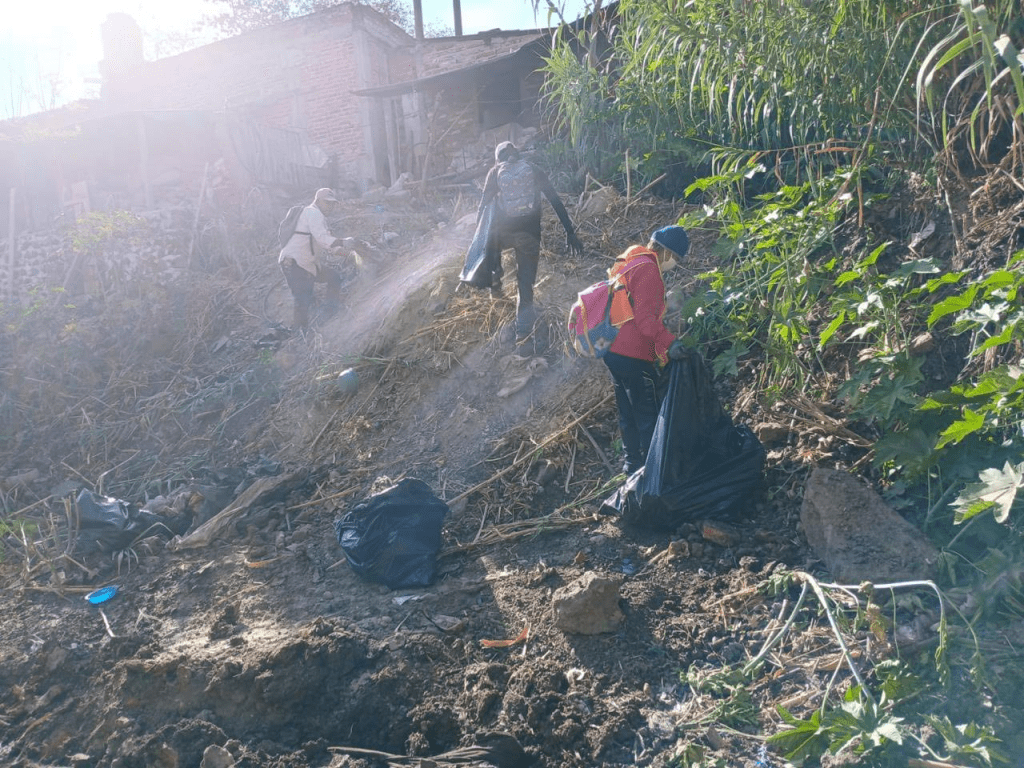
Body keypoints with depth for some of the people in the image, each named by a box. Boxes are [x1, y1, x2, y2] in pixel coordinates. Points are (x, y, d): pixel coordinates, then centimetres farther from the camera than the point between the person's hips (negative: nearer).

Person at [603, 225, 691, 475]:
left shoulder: (626, 264, 15)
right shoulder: (647, 270, -16)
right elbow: (645, 317, -25)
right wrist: (668, 343, -32)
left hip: (613, 351, 10)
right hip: (634, 358, -10)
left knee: (628, 414, 21)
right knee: (650, 417, 2)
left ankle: (632, 463, 32)